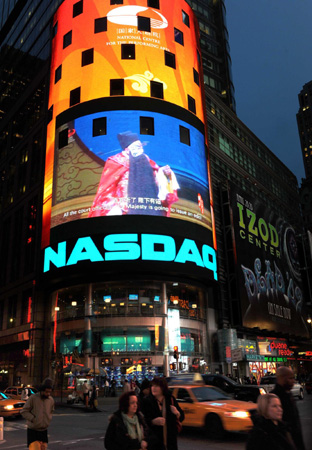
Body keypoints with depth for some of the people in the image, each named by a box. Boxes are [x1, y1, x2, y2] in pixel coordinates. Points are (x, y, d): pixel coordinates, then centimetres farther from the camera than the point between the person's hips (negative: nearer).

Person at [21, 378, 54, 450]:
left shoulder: (51, 400, 2)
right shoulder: (33, 398, -13)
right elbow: (24, 411, -9)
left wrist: (48, 420, 5)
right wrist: (33, 419, -16)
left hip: (44, 431, 5)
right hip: (33, 431, -5)